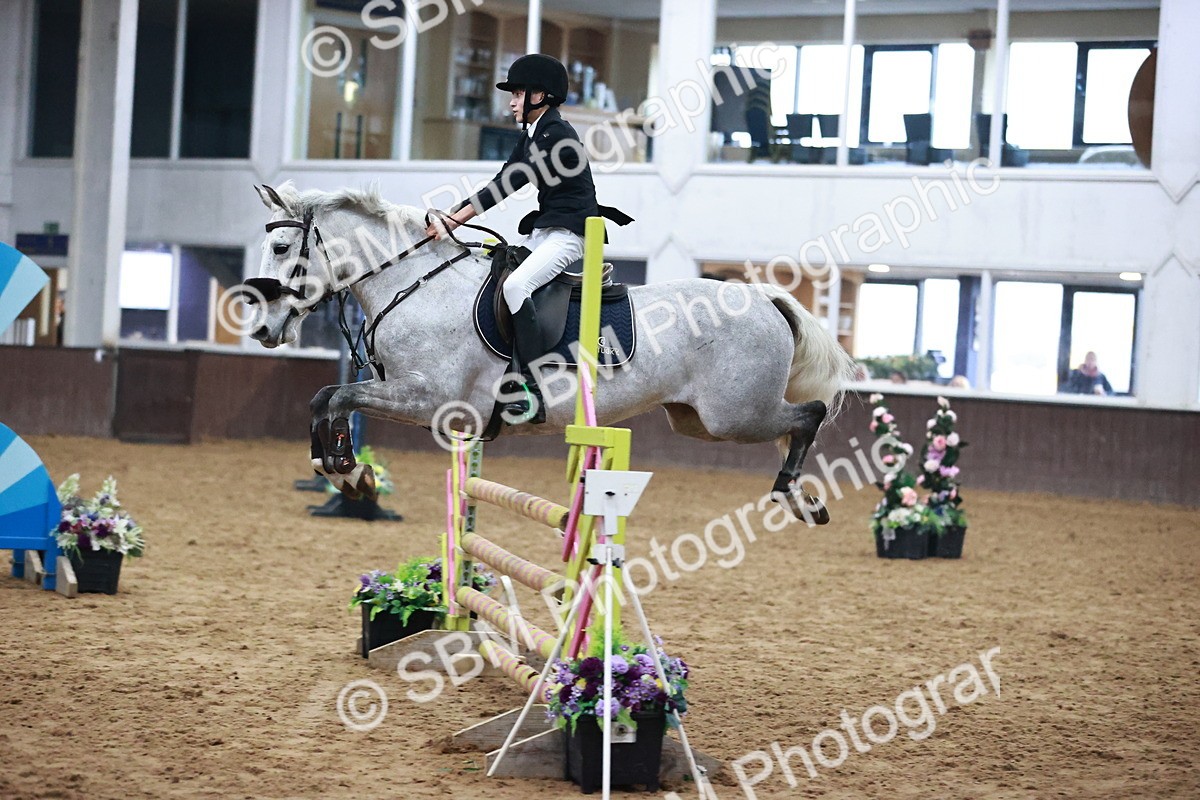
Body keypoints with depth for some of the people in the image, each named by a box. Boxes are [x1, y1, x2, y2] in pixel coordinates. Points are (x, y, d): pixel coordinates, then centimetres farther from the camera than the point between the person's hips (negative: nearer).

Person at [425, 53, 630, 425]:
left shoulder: (556, 134, -15)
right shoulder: (531, 138, 15)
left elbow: (510, 185, -20)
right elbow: (500, 183, 14)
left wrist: (455, 221, -21)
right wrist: (449, 216, 4)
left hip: (570, 234, -11)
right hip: (543, 232, 11)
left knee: (515, 285, -31)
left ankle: (534, 392, -34)